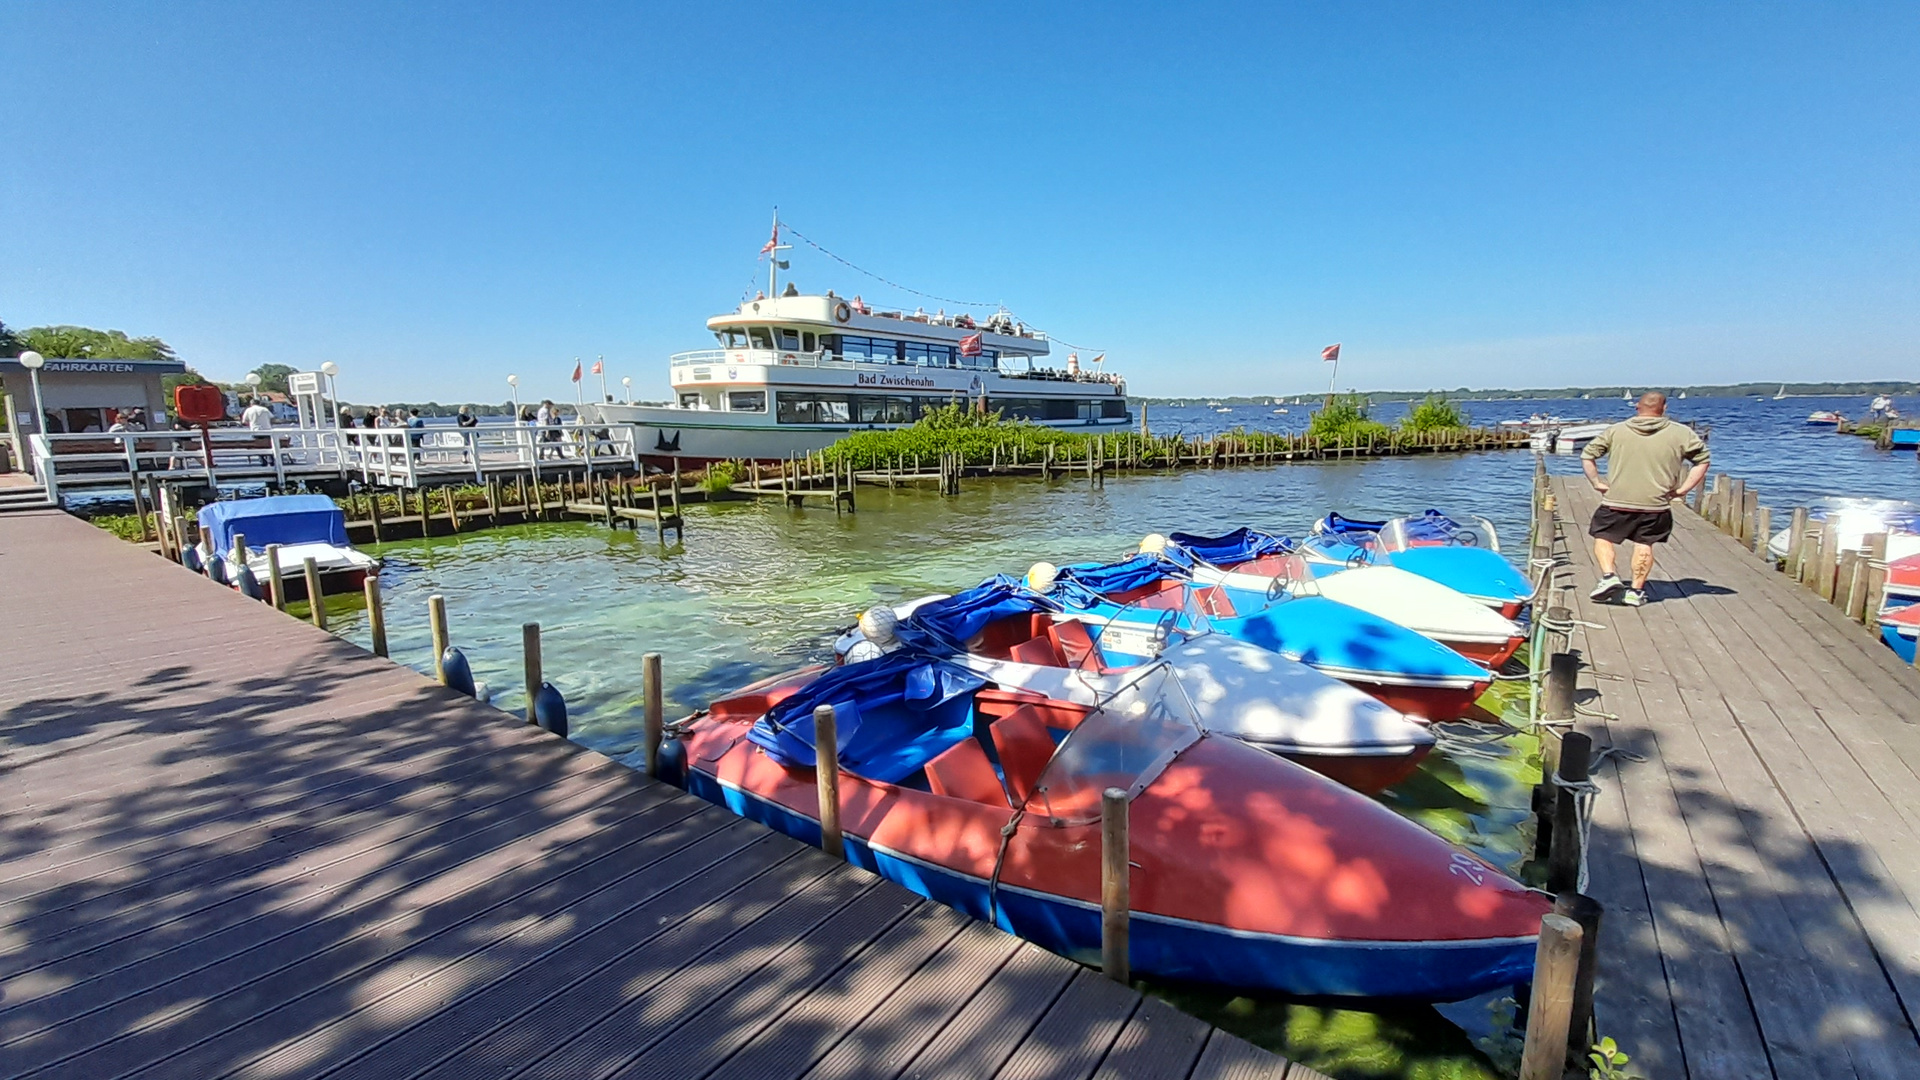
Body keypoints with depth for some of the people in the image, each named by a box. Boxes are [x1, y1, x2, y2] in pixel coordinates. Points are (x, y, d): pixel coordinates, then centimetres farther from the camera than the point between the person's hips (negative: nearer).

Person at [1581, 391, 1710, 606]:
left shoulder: (1616, 431, 2)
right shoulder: (1680, 433, 4)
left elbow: (1587, 455, 1)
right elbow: (1702, 459, 7)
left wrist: (1596, 482, 5)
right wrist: (1683, 488, 9)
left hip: (1617, 501, -1)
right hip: (1656, 504, 1)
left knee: (1603, 538, 14)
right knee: (1644, 545, 13)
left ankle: (1609, 576, -5)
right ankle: (1636, 591, 14)